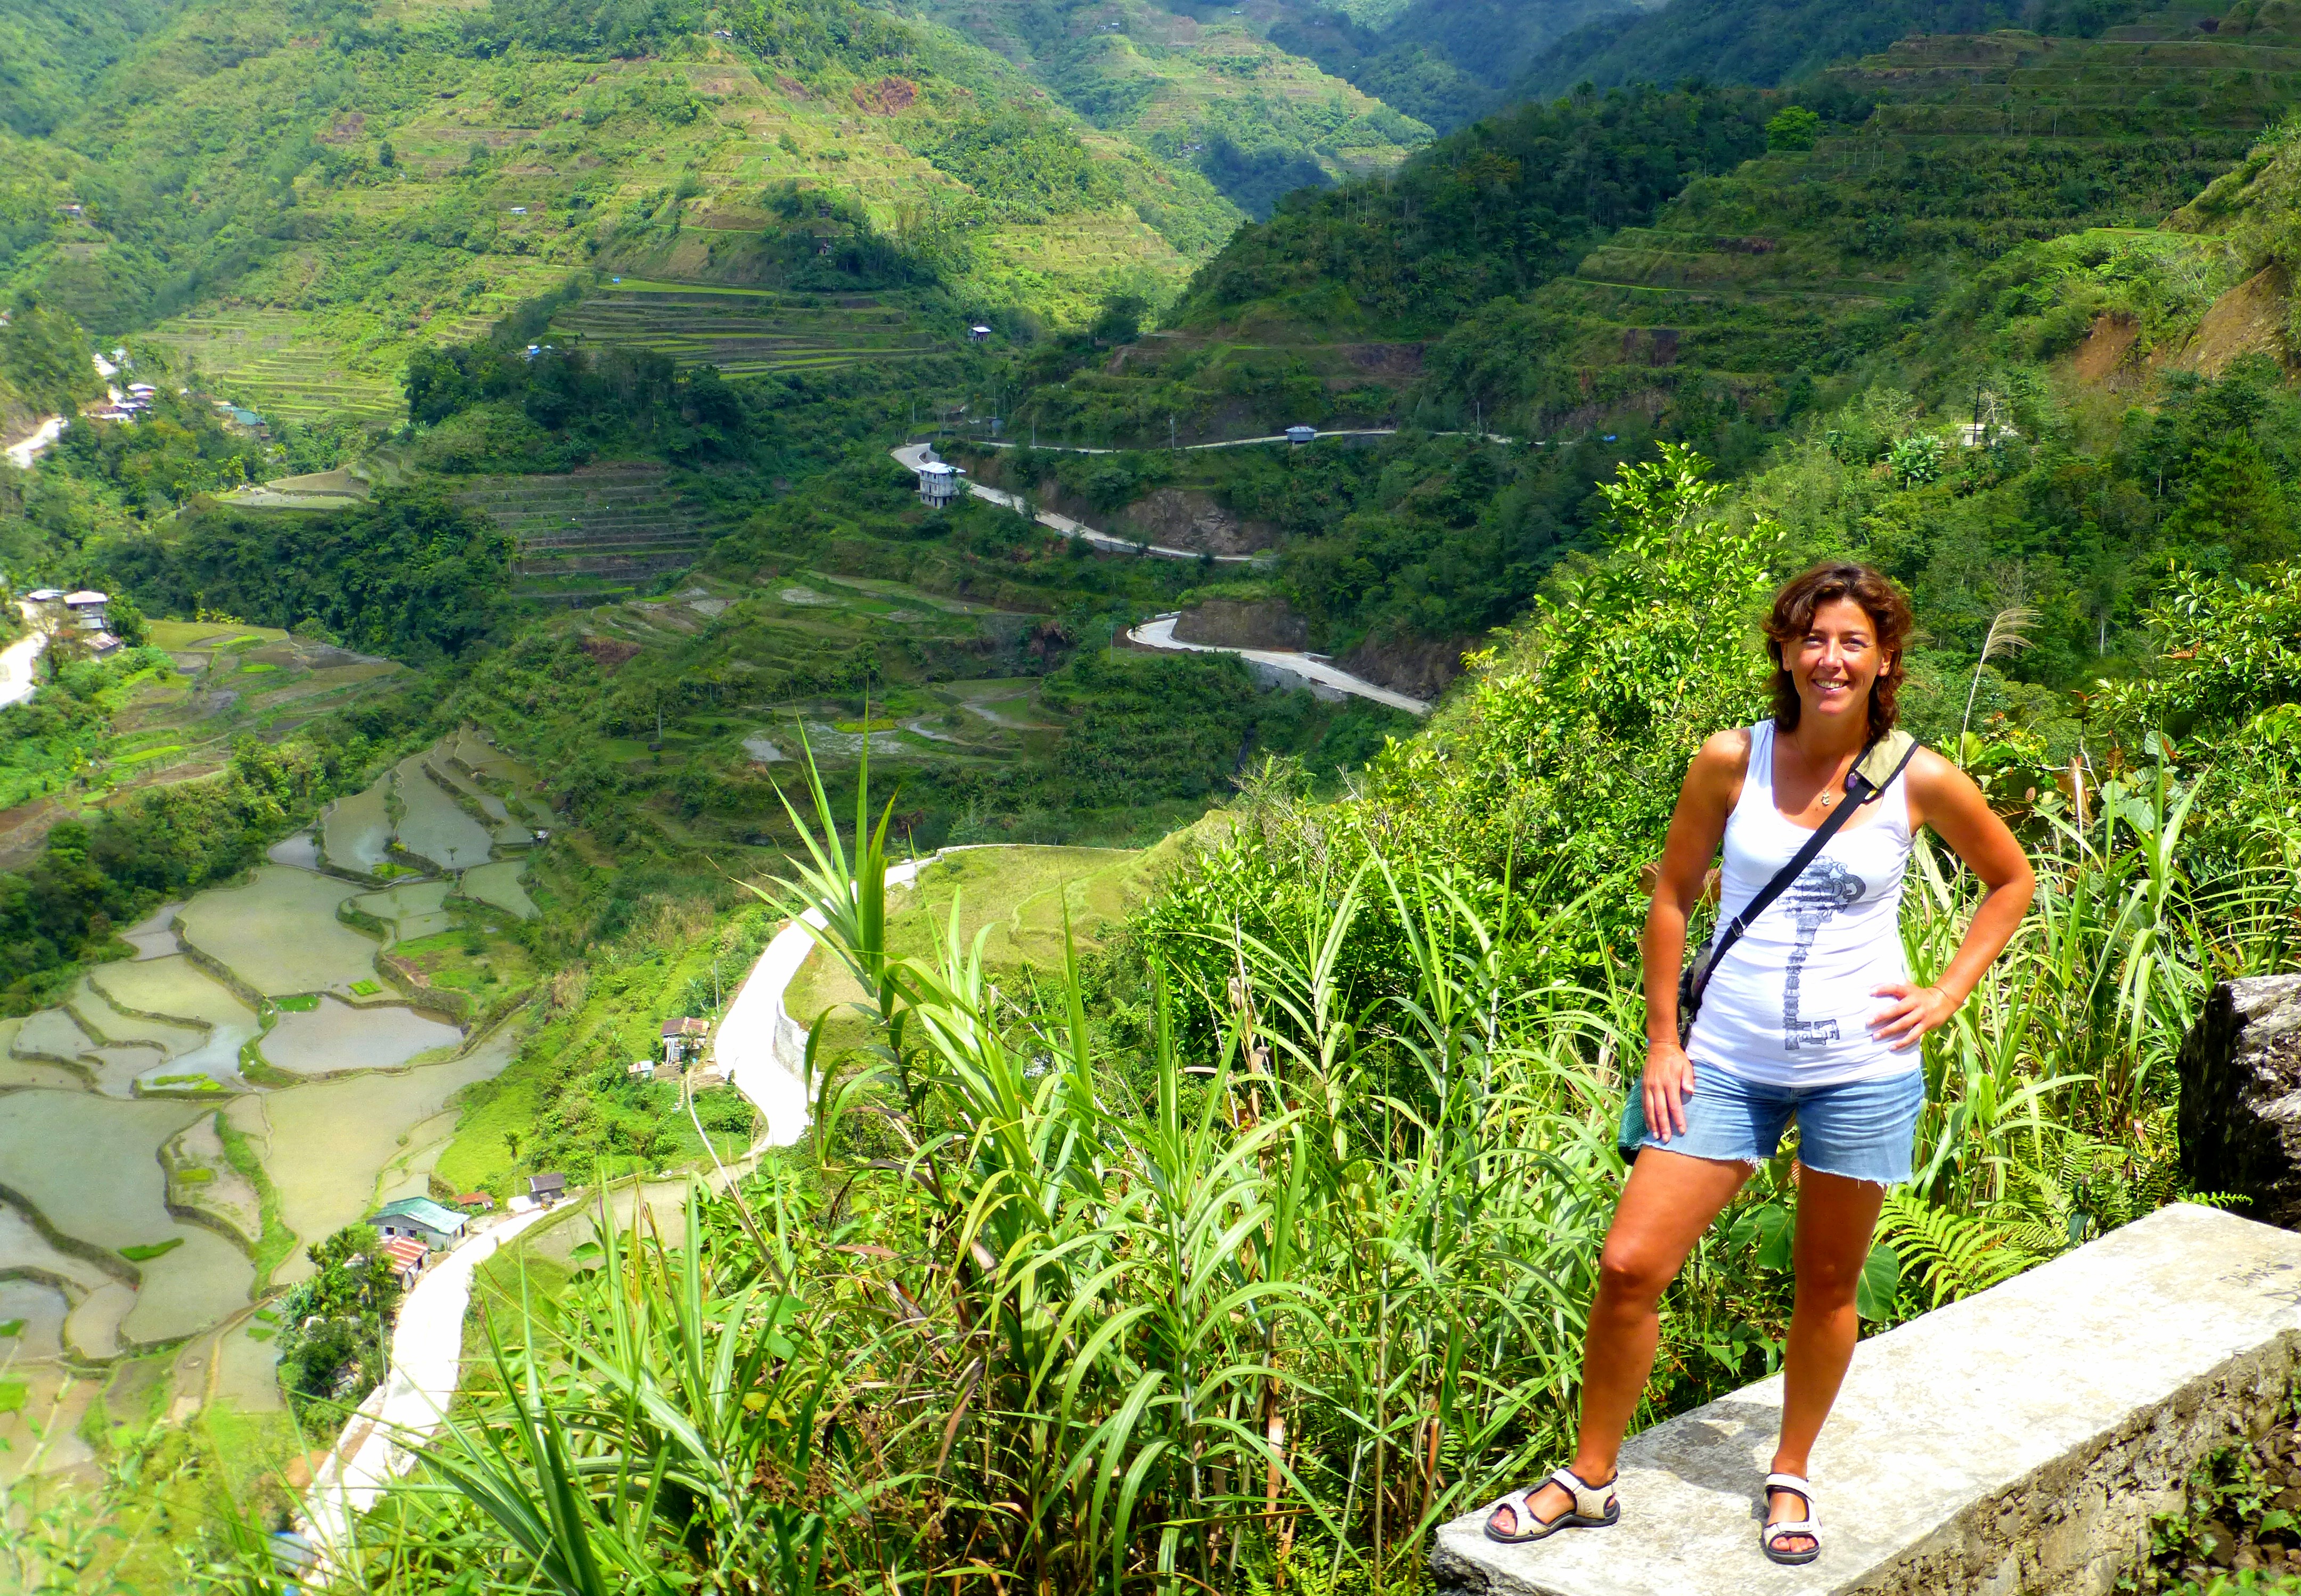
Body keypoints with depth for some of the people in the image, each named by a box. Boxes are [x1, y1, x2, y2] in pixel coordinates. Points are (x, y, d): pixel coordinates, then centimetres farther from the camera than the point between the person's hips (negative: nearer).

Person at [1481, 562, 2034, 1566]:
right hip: (1728, 1061, 1)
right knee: (1630, 1266, -4)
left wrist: (1947, 994, 2)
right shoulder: (1731, 763, -3)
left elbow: (2010, 881, 12)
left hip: (1860, 1069, 0)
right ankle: (1589, 1479, 15)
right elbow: (1672, 895, 6)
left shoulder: (1920, 781, -4)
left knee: (1827, 1286, 12)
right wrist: (1662, 1039, 3)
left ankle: (1790, 1476, 35)